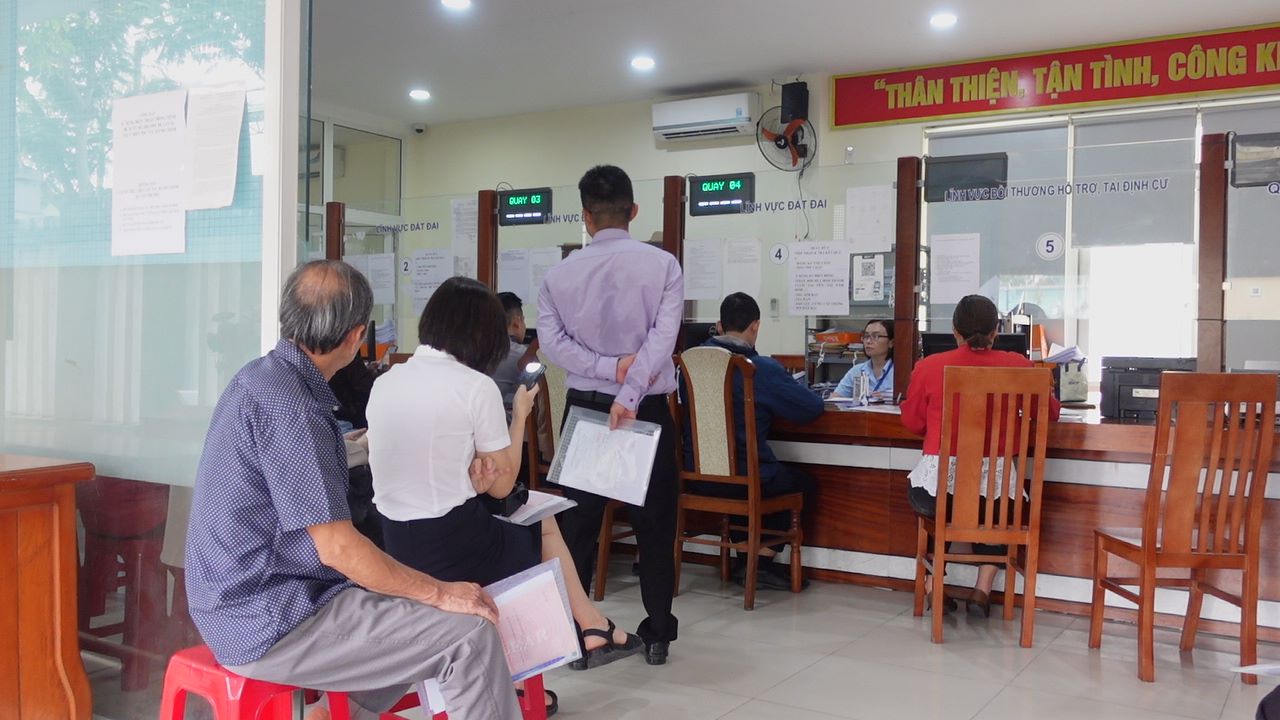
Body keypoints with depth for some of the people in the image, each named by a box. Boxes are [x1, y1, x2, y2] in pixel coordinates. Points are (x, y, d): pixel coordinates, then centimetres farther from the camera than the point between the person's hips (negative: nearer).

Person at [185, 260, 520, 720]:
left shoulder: (264, 375, 6)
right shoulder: (287, 405, -24)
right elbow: (337, 547, -23)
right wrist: (441, 593, -14)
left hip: (244, 599, 10)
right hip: (269, 627, -10)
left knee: (416, 599, 21)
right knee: (469, 632, -13)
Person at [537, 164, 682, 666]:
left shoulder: (560, 274, 0)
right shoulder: (662, 265, -7)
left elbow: (550, 339, -9)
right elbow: (663, 337, -18)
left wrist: (609, 369, -13)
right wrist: (630, 394, -20)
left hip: (585, 407, 2)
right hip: (646, 409, -2)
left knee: (579, 521, 10)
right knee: (654, 524, 9)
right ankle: (657, 635, 16)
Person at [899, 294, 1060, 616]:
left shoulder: (928, 367, -1)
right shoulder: (1017, 366, 2)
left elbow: (912, 423, 13)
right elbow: (1051, 411, 19)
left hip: (937, 485, -1)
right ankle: (983, 589, 25)